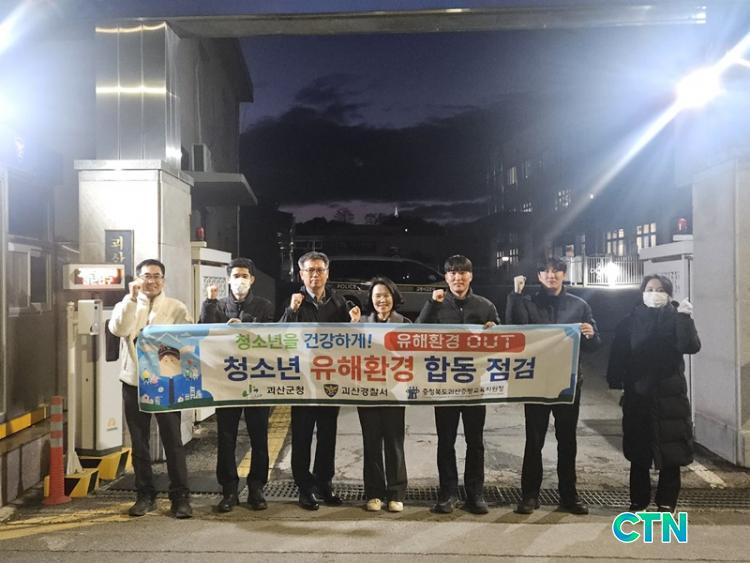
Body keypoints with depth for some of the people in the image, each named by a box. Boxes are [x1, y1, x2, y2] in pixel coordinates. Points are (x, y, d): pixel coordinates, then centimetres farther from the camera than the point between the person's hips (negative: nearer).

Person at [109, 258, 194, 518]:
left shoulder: (177, 308, 1)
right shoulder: (126, 305, 6)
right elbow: (117, 329, -15)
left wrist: (172, 348, -24)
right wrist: (132, 298, -21)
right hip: (133, 382, 2)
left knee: (173, 441, -1)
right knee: (139, 443, 10)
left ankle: (180, 496, 8)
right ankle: (145, 495, 23)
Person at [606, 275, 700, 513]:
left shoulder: (676, 319, 1)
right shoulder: (631, 321, 4)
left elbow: (691, 347, -14)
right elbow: (618, 354, 0)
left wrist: (686, 319, -26)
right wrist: (615, 382, -9)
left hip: (669, 393, -1)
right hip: (638, 393, 1)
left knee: (671, 451, 2)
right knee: (639, 452, 7)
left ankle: (666, 503, 14)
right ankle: (638, 502, 18)